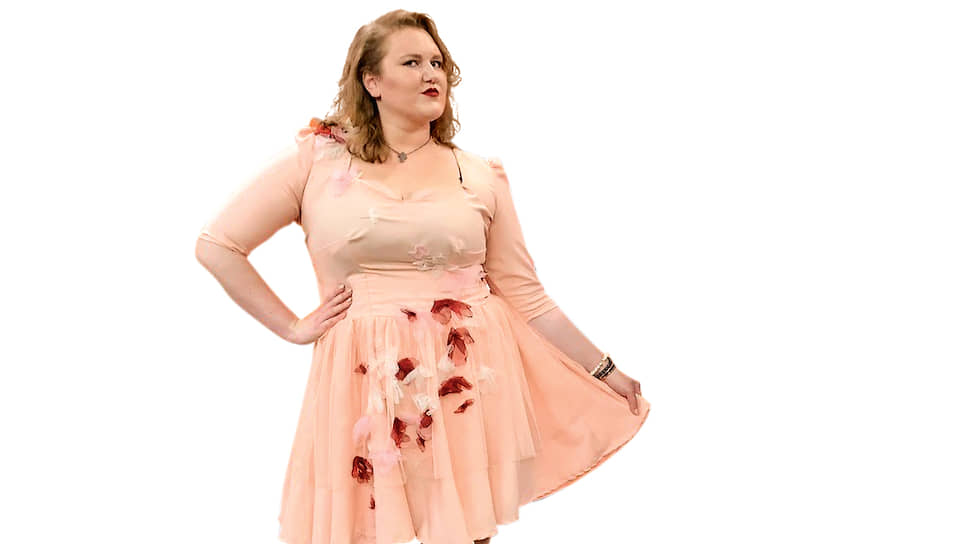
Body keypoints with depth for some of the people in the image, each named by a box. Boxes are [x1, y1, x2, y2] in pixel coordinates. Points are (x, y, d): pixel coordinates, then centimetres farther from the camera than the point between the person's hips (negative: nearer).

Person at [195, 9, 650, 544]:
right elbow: (216, 245, 4)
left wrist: (606, 373, 8)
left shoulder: (481, 176, 6)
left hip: (467, 380, 1)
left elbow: (525, 297, 9)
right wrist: (293, 328, 1)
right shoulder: (316, 158, 2)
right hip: (364, 384, -1)